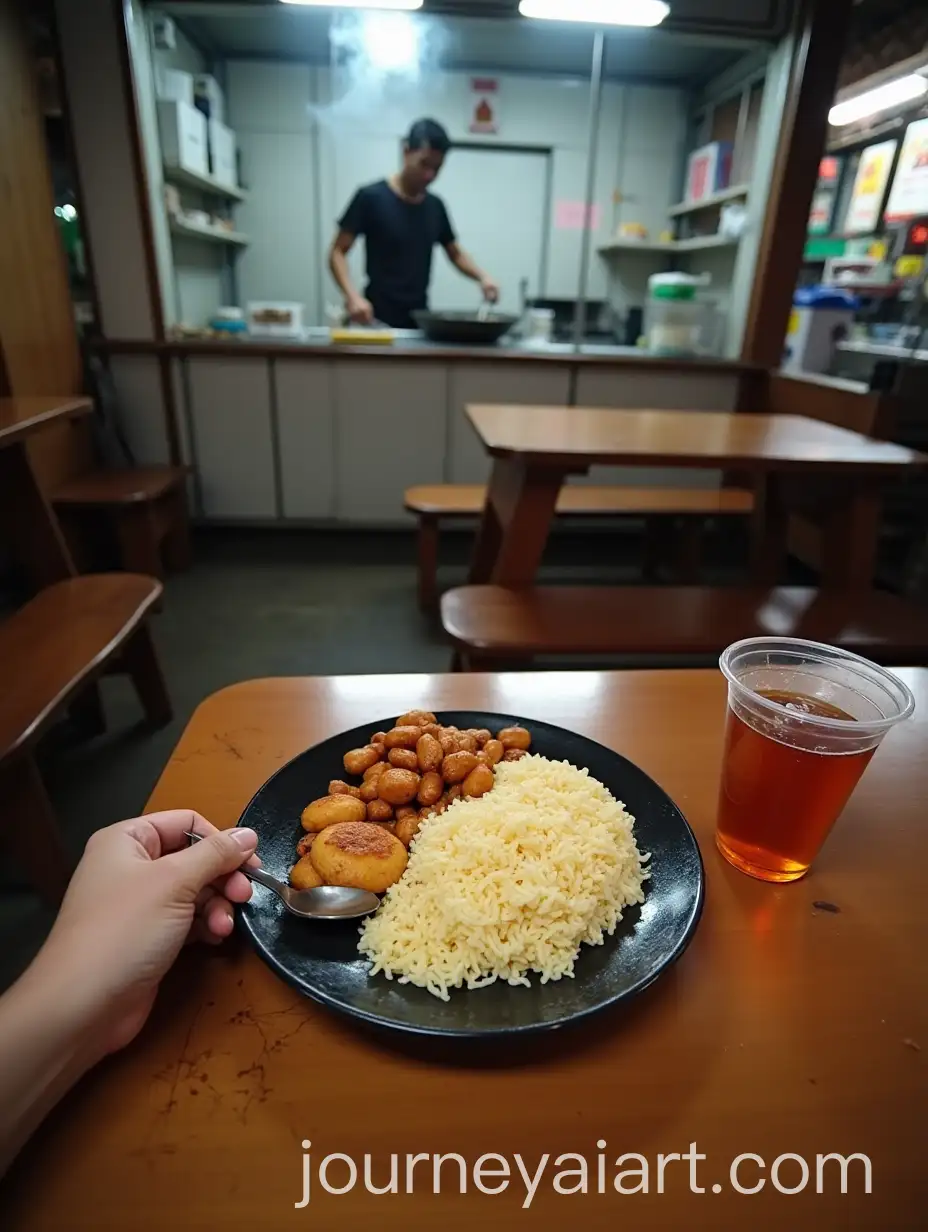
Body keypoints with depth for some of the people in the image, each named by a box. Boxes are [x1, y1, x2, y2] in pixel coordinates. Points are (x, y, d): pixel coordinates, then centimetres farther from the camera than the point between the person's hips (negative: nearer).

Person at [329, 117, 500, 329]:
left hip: (420, 321, 5)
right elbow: (337, 253, -5)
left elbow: (455, 253, 21)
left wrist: (482, 277, 0)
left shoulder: (435, 206, 9)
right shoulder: (371, 197, -5)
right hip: (379, 321, -4)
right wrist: (353, 295, -24)